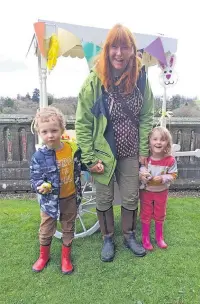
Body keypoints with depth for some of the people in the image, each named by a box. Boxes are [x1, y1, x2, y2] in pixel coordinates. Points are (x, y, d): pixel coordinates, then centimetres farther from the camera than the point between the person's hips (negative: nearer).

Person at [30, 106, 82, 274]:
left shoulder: (73, 149, -14)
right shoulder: (39, 156, -20)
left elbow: (78, 173, -1)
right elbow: (35, 179, -13)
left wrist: (78, 194, 6)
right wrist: (41, 187, -36)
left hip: (70, 198, 1)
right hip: (49, 200, -1)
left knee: (68, 228, 19)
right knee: (46, 230, 19)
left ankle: (66, 257, 42)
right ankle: (44, 256, 47)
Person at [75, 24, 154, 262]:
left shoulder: (140, 79, -5)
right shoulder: (94, 80, -14)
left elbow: (146, 117, 3)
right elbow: (82, 123, -11)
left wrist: (144, 151, 0)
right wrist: (89, 159, -12)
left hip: (130, 153, 3)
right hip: (103, 153, -2)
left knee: (131, 198, 15)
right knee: (104, 199, 13)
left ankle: (129, 236, 40)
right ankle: (107, 239, 38)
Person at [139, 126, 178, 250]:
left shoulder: (170, 160, -18)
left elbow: (173, 175, -10)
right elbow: (138, 172, -7)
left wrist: (162, 178, -28)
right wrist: (141, 175, -29)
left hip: (162, 192, 1)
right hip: (146, 191, -1)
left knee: (160, 215, 19)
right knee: (146, 215, 13)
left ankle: (159, 237, 41)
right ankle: (145, 238, 32)